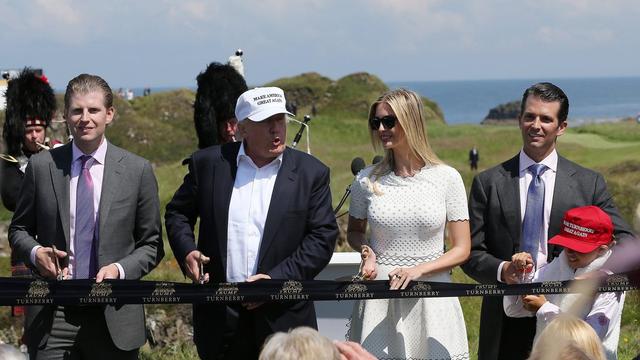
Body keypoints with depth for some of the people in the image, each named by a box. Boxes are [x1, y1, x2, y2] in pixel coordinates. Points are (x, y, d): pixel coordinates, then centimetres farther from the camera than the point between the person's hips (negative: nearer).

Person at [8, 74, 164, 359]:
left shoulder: (138, 170, 1)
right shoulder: (41, 166, 3)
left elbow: (151, 244, 5)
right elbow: (19, 229, 13)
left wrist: (120, 269, -12)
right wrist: (35, 252, -8)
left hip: (114, 314, 0)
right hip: (52, 314, 0)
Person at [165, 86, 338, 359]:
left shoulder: (311, 173, 0)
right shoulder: (208, 163, 4)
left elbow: (323, 236, -3)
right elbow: (177, 213, 14)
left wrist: (277, 278, -13)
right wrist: (186, 251, -6)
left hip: (282, 314, -1)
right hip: (220, 315, 1)